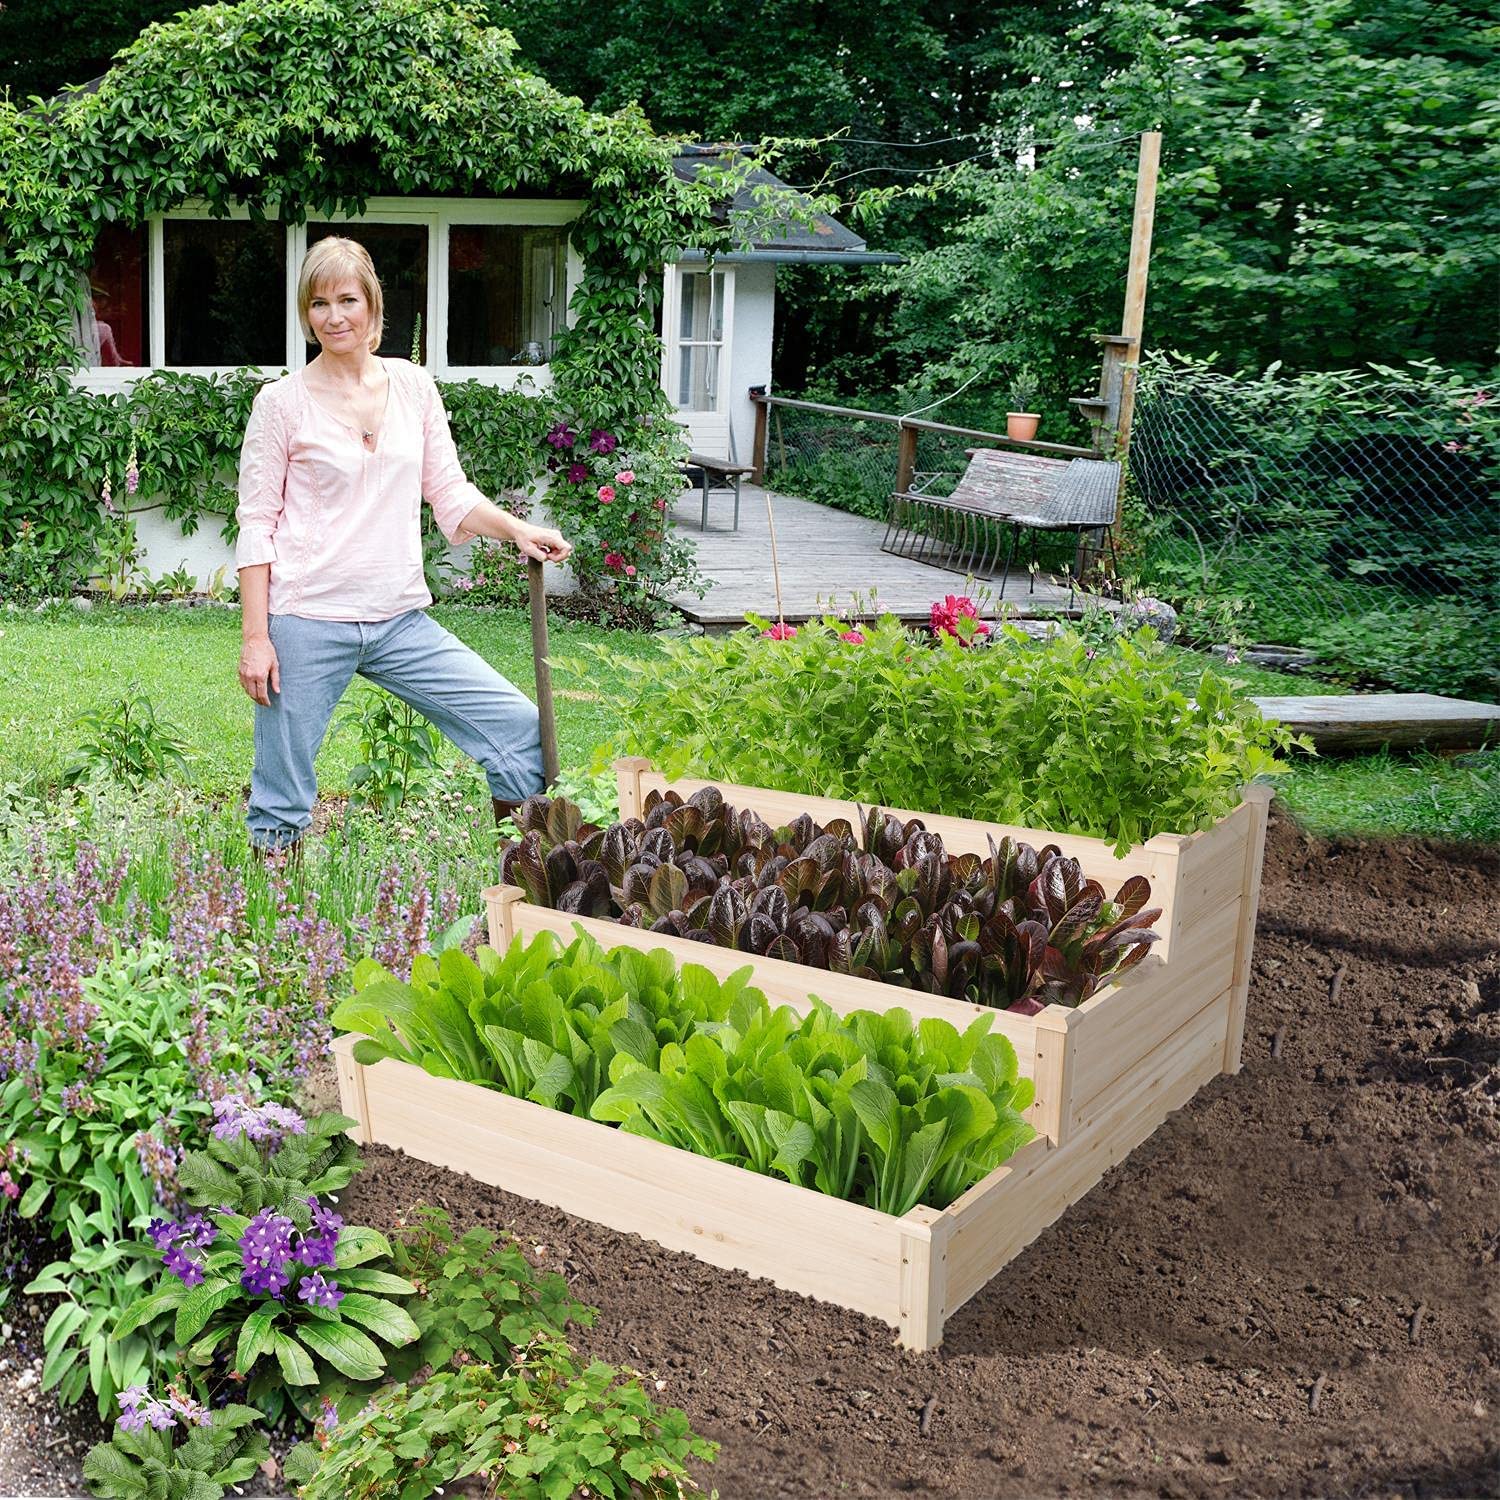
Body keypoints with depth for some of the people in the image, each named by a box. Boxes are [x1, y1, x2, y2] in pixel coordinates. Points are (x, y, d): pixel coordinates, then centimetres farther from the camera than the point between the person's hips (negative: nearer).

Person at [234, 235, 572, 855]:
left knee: (523, 730, -1)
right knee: (282, 803, 2)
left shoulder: (414, 387, 8)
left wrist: (519, 530, -5)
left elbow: (450, 494, 12)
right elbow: (256, 525, -3)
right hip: (308, 622, -4)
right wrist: (255, 636, -8)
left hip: (400, 619, 4)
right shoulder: (283, 402, -3)